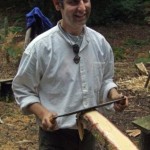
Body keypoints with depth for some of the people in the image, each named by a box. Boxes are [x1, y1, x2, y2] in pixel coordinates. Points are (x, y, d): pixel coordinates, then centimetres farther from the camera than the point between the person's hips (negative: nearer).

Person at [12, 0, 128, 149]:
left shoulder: (100, 42, -1)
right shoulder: (40, 46, -14)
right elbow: (22, 89, -6)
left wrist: (113, 95, -8)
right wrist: (42, 113, -21)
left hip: (90, 131, 5)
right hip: (55, 135, -5)